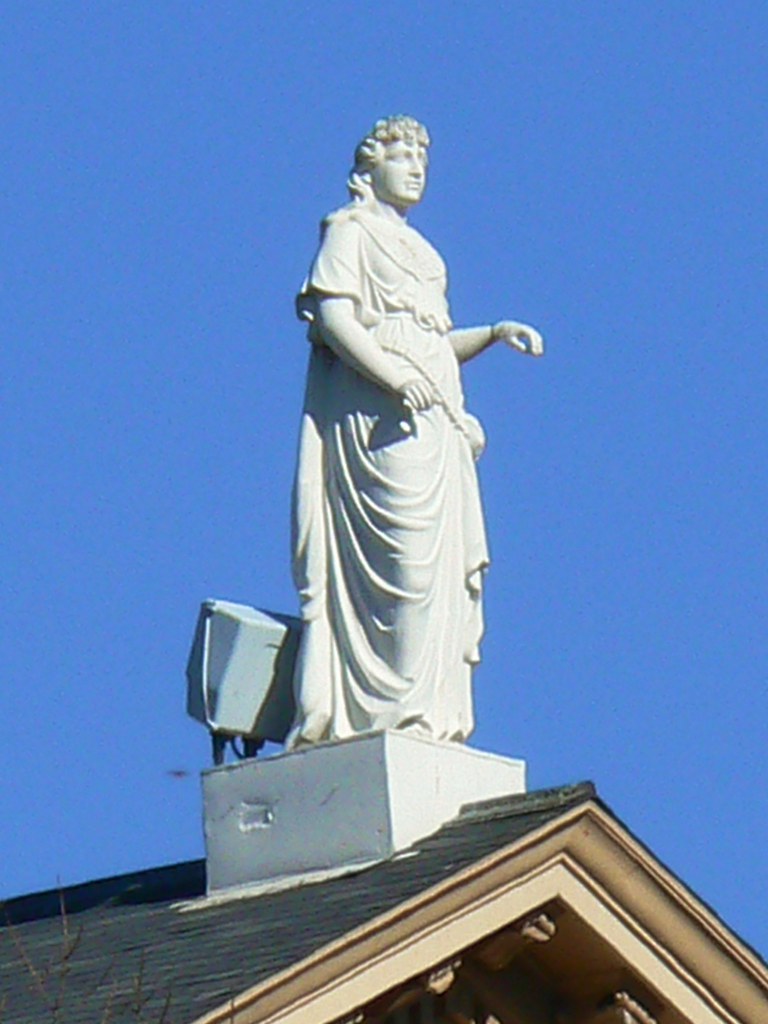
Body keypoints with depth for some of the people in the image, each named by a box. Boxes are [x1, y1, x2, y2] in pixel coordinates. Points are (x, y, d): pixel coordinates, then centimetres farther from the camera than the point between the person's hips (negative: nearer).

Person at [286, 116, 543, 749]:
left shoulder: (417, 250, 29)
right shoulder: (351, 231, 4)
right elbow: (332, 317, -10)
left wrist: (495, 333, 13)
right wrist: (393, 375, -22)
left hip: (434, 419, 9)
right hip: (377, 413, -9)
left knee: (446, 565, 0)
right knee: (405, 557, -18)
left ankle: (431, 715, -3)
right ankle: (397, 711, -22)